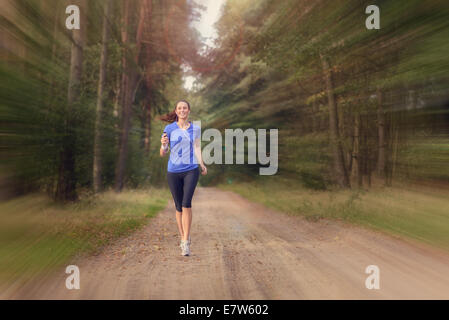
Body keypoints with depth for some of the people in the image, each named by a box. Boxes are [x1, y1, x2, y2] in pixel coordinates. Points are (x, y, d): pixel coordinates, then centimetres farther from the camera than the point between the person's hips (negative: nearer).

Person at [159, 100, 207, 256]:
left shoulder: (196, 129, 7)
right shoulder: (169, 129, 2)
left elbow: (197, 149, 8)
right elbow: (163, 153, 4)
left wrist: (202, 165, -9)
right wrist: (163, 144, -19)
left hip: (191, 170, 0)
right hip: (173, 171, 1)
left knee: (186, 203, -17)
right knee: (179, 207, 8)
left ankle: (185, 242, -13)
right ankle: (183, 238, 26)